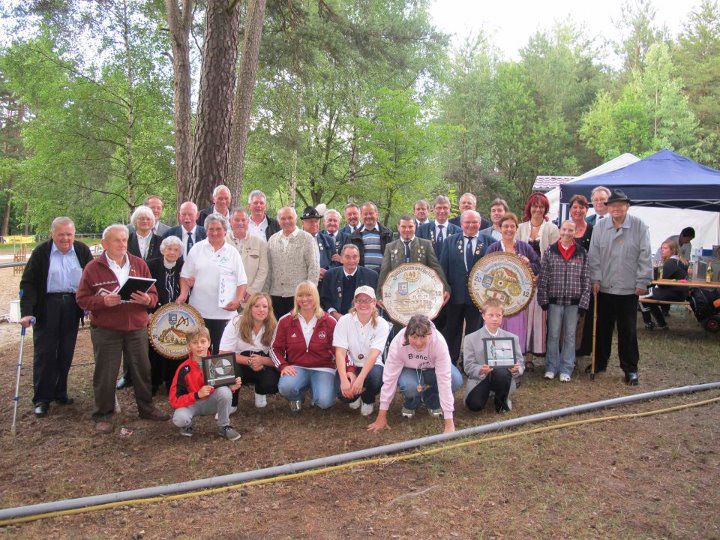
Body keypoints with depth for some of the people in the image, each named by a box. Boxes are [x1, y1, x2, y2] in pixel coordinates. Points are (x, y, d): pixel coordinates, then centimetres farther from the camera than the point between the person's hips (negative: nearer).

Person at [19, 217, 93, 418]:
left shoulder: (82, 250, 1)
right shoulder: (41, 252, -6)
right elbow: (28, 283, -8)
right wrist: (26, 312, -17)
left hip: (72, 307, 3)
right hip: (46, 307, -2)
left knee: (66, 353, 10)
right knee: (44, 353, 1)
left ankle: (59, 392, 25)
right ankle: (41, 399, 11)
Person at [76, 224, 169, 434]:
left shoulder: (139, 264, 6)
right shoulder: (93, 268, -2)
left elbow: (153, 294, 8)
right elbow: (82, 299, -3)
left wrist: (147, 299, -15)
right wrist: (104, 301, -20)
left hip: (137, 327, 3)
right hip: (105, 330, -3)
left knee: (142, 369, 11)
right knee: (105, 373, 5)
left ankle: (146, 408, 28)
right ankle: (103, 416, 20)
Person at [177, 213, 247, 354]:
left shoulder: (233, 252, 6)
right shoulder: (197, 249, 7)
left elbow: (242, 282, 6)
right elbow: (186, 276, 9)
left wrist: (238, 300, -9)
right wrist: (183, 294, -6)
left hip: (225, 312, 0)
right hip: (199, 311, 1)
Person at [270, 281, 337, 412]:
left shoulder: (329, 322, 0)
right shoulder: (285, 321, 2)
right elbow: (275, 348, 6)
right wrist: (283, 365, -13)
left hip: (322, 368, 0)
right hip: (297, 368, 0)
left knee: (325, 402, -26)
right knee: (285, 387, -33)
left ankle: (314, 389, 13)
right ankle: (298, 396, 7)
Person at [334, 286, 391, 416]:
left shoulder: (382, 324, -12)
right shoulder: (344, 321, -11)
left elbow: (374, 355, -23)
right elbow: (340, 352, -18)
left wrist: (360, 378, -38)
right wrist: (344, 379, -33)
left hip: (371, 366, 0)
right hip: (349, 366, 0)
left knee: (376, 379, -35)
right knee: (344, 392, -28)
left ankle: (368, 401, 4)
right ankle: (355, 397, 14)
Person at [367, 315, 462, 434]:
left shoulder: (439, 342, -36)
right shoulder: (398, 343, -34)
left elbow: (444, 379, -37)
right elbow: (390, 378, -28)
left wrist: (449, 423, -39)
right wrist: (381, 417, -26)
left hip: (433, 369, 1)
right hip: (409, 370, -1)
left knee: (456, 381, -29)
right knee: (409, 385, -35)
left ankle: (433, 402, 4)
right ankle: (410, 404, 3)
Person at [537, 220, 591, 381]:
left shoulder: (582, 253, 2)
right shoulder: (550, 251, 0)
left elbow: (586, 279, 2)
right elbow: (543, 277, 0)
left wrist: (584, 301, -3)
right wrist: (543, 300, -4)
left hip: (574, 302, 1)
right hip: (554, 300, 0)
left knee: (570, 336, 8)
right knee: (553, 335, 7)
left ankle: (566, 369, 18)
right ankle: (551, 367, 19)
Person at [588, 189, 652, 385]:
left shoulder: (639, 227, -3)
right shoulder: (600, 226, 2)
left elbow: (645, 256, -2)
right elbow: (594, 255, 4)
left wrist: (642, 282, -4)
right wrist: (595, 279, -1)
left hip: (629, 289, -2)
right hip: (604, 287, 2)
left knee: (628, 330, 5)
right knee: (602, 328, 12)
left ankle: (630, 368, 17)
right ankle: (600, 363, 26)